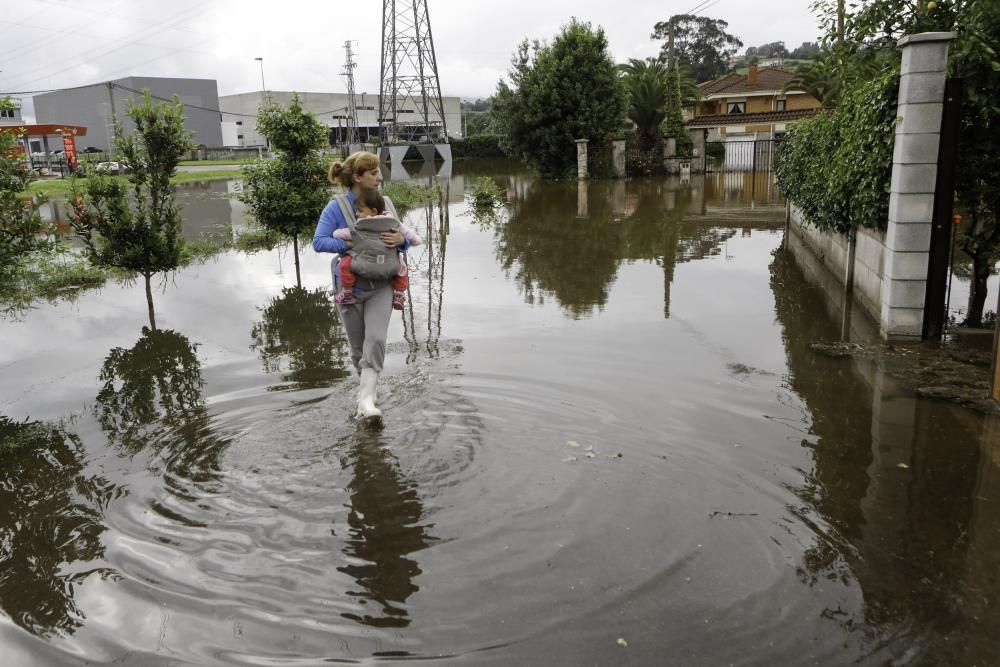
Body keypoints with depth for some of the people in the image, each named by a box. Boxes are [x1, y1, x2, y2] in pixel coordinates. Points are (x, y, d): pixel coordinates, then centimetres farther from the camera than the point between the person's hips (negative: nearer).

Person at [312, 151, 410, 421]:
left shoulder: (385, 203, 0)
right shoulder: (337, 206, -9)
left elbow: (403, 237, 4)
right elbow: (318, 241, -14)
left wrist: (400, 240, -19)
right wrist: (349, 244, -26)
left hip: (380, 284, 1)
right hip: (350, 285, -1)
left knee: (376, 339, -18)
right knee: (358, 345, 10)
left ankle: (366, 399, -16)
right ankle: (367, 384, 36)